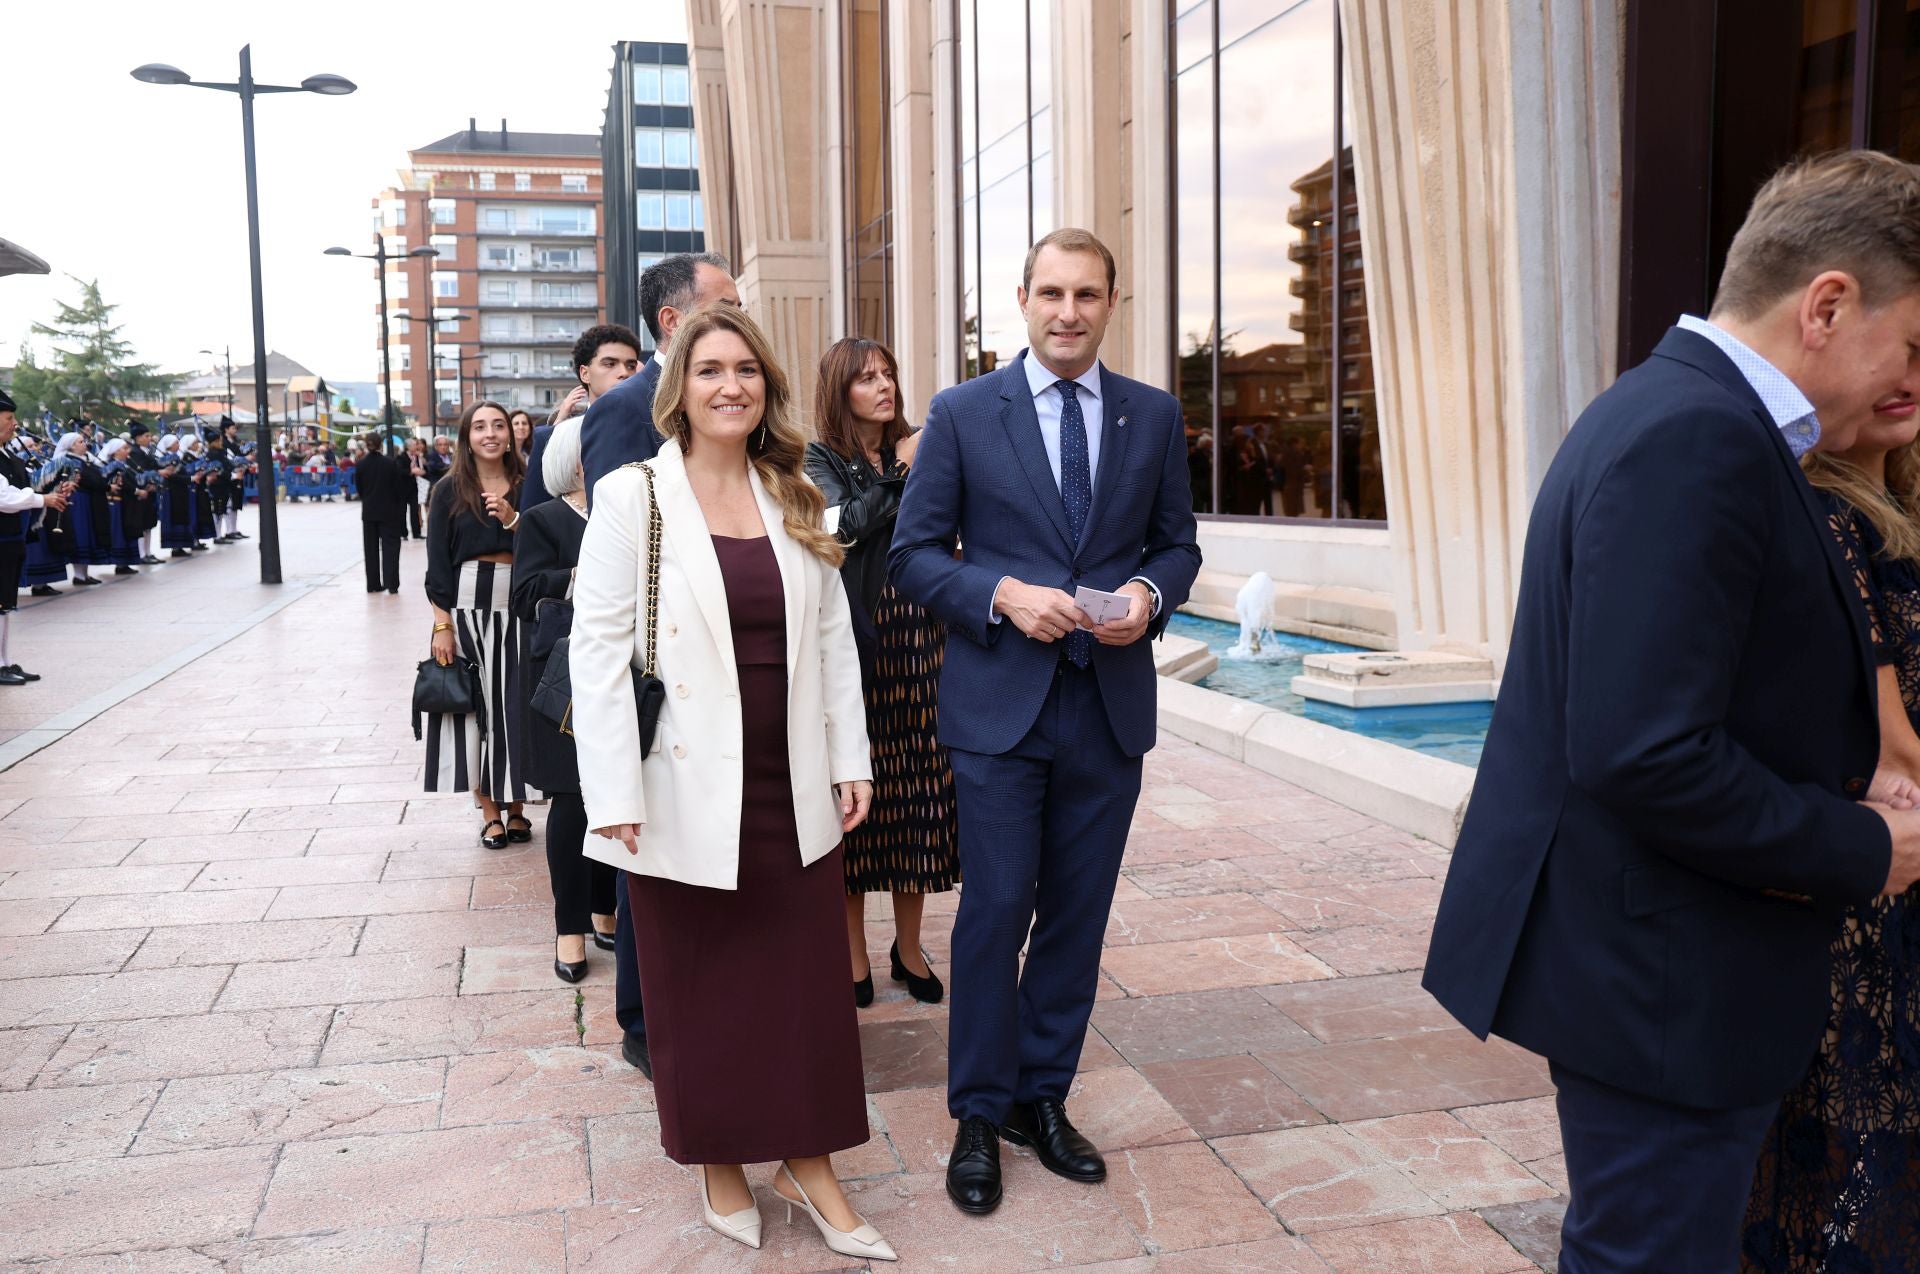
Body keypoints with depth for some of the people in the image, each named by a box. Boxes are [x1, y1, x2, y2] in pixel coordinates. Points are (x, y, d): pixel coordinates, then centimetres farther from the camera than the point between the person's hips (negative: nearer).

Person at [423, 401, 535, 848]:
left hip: (518, 610, 1)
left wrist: (513, 521, -12)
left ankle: (516, 809, 16)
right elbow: (438, 565, -1)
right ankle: (490, 813, 11)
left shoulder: (526, 488, 7)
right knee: (476, 709, 3)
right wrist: (442, 626, -8)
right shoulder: (449, 491, 2)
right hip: (467, 608, -1)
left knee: (515, 709, 5)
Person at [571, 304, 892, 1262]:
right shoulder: (631, 497, -5)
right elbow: (598, 650, -9)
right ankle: (718, 1164, 31)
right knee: (698, 988, 11)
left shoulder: (795, 501, 8)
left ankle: (808, 1166, 26)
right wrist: (616, 796, -13)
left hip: (792, 792, 4)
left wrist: (849, 758, 5)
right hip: (686, 797, -3)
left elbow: (833, 636, 10)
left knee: (808, 983, 9)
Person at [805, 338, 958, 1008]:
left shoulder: (919, 449, 9)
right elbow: (843, 526, -15)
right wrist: (901, 473, -13)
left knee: (919, 784, 6)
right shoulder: (821, 460, 1)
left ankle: (908, 946, 21)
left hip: (919, 638, 3)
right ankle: (853, 949, 17)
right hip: (855, 642, -3)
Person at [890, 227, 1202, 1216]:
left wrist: (1149, 592, -9)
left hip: (1112, 703, 3)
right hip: (1000, 702, -3)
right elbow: (914, 553, -1)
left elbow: (1178, 542, 12)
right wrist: (1003, 594, -17)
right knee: (996, 909, 1)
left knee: (1078, 912, 11)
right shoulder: (963, 413, -1)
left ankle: (1043, 1098, 28)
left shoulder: (1154, 416, 7)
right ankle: (979, 1116, 19)